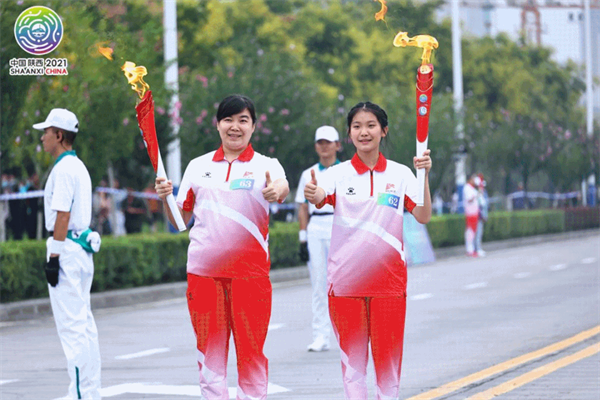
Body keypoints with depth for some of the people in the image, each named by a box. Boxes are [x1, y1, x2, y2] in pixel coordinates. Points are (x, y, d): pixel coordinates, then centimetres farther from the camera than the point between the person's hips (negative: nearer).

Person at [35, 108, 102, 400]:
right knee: (84, 324, 11)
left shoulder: (63, 169, -13)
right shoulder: (79, 167, 18)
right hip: (83, 250, 10)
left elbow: (62, 216, -19)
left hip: (67, 248, -10)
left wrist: (53, 258, -19)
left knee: (71, 325, -10)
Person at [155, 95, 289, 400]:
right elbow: (180, 221, 12)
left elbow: (282, 188, -23)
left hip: (250, 271, -3)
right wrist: (165, 198, -7)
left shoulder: (266, 166, 0)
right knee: (209, 351, 7)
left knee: (251, 350, 3)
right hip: (203, 271, 3)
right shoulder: (198, 167, 9)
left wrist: (277, 191, -46)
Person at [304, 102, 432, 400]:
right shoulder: (338, 174, 0)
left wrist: (424, 176, -18)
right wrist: (313, 194, -44)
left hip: (388, 279, 0)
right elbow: (321, 198, -20)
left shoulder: (400, 174, 3)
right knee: (352, 357, 5)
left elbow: (423, 217, -5)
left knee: (388, 356, 3)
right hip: (345, 280, 0)